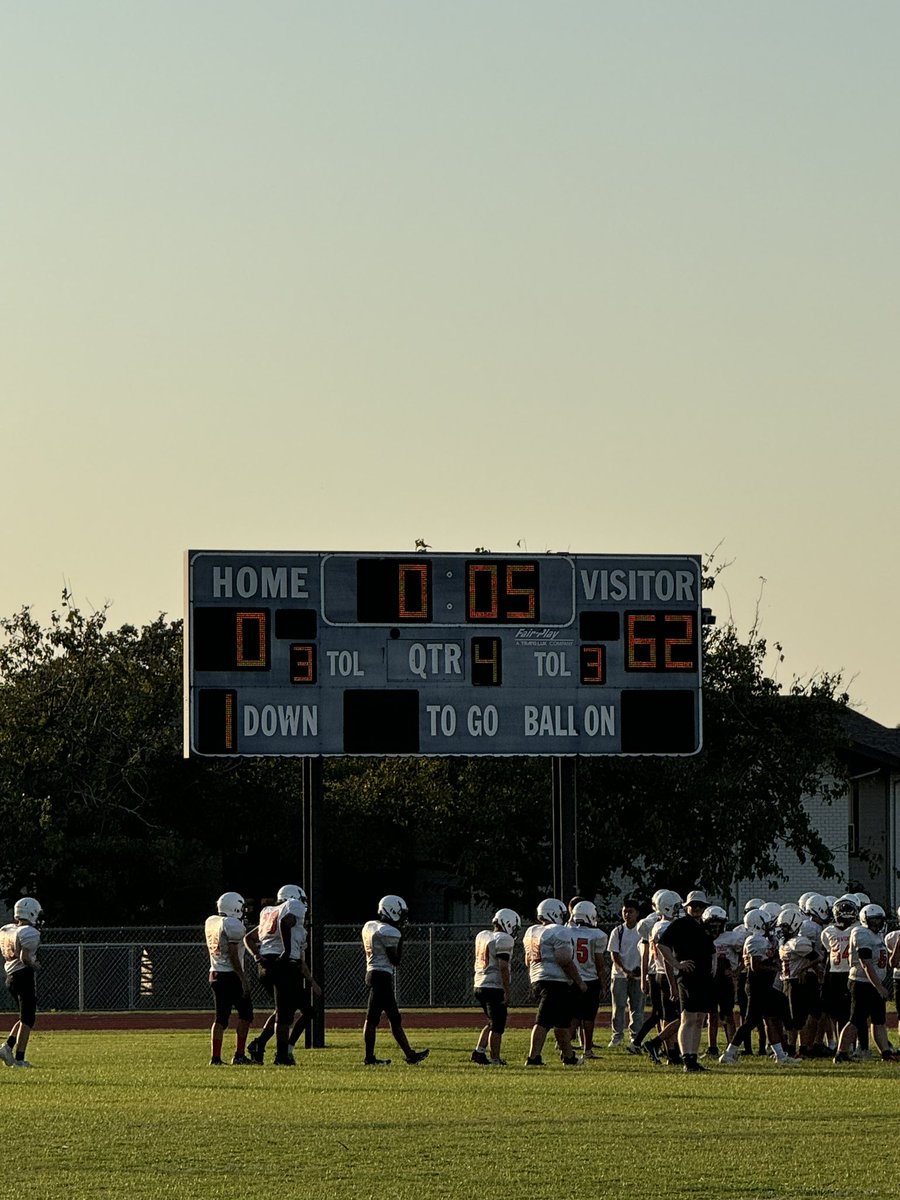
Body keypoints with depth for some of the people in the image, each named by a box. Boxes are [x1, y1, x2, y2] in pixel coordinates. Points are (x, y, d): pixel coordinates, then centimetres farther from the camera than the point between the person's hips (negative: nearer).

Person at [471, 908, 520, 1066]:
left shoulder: (482, 936, 12)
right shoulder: (503, 940, -12)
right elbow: (503, 967, -17)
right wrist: (507, 992, -16)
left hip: (479, 986, 8)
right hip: (495, 988, -8)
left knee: (492, 1023, 20)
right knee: (497, 1027, -1)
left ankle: (479, 1050, 10)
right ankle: (495, 1059, 1)